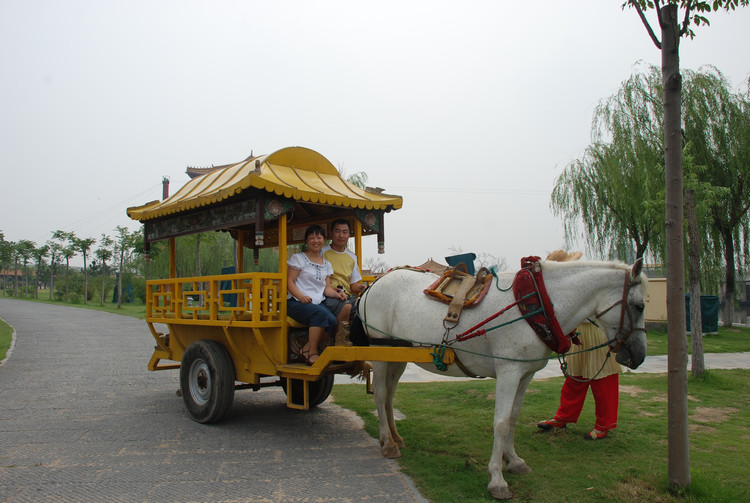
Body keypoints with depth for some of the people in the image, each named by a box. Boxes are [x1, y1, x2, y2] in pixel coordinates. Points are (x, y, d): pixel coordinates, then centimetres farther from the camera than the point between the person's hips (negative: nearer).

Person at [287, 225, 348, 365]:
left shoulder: (326, 264, 20)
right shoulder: (298, 258, 4)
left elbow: (326, 287, 16)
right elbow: (290, 282, -3)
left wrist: (337, 294, -6)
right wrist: (301, 296, -21)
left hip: (318, 303, 5)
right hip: (296, 303, -5)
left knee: (332, 320, -26)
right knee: (321, 313, -35)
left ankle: (306, 349, -11)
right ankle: (312, 353, -23)